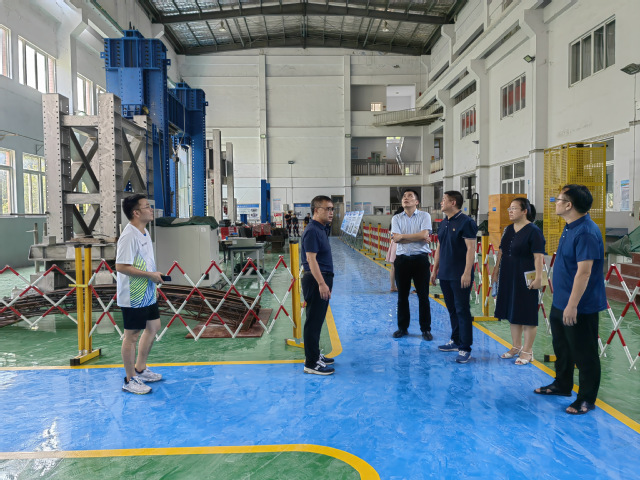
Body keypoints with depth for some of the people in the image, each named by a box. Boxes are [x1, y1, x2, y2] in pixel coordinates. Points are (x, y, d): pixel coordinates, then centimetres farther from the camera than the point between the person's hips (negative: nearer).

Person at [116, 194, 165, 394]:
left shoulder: (144, 232, 10)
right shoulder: (129, 236, -21)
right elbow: (121, 266, -26)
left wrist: (155, 275, 10)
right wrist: (150, 275, -21)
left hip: (147, 294, 10)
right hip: (133, 297, -10)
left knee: (153, 326, 19)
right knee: (132, 335, 2)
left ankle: (140, 370, 35)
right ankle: (130, 381, 17)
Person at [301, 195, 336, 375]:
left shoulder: (322, 229, 14)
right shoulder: (312, 231, -16)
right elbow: (311, 259, -23)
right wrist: (321, 283, -26)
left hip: (323, 279, 10)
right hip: (316, 280, -10)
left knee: (318, 320, 17)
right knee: (313, 321, -5)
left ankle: (315, 355, 29)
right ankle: (311, 363, 1)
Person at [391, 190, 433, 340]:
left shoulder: (424, 216, 1)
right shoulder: (396, 218, 7)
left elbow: (424, 234, -15)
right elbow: (396, 238, -8)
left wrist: (403, 236, -10)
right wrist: (418, 238, -11)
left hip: (420, 259, -2)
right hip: (402, 259, 2)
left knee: (423, 296, 3)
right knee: (402, 296, 9)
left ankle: (426, 329, 14)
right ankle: (402, 328, 22)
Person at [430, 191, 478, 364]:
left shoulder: (466, 222, -11)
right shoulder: (443, 223, 13)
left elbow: (471, 249, -16)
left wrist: (467, 273, -21)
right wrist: (435, 269, 19)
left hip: (460, 276, -8)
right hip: (445, 275, 8)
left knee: (462, 310, -3)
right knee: (452, 309, 15)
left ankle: (465, 349, 3)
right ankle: (455, 341, 27)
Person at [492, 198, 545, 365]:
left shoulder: (533, 231, -12)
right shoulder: (508, 229, 10)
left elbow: (538, 257, -17)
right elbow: (501, 251, 17)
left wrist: (538, 277, -22)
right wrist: (496, 269, 15)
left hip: (525, 278, -7)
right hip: (508, 276, 8)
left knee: (527, 314, 1)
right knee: (512, 312, 14)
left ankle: (527, 351, 11)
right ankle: (516, 347, 27)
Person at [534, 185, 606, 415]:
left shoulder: (586, 232, -24)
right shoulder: (570, 228, 9)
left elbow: (584, 272, -27)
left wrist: (572, 305, -26)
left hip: (579, 307, -10)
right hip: (560, 303, 10)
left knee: (584, 354, 5)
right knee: (561, 347, 23)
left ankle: (587, 399, 19)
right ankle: (562, 385, 40)